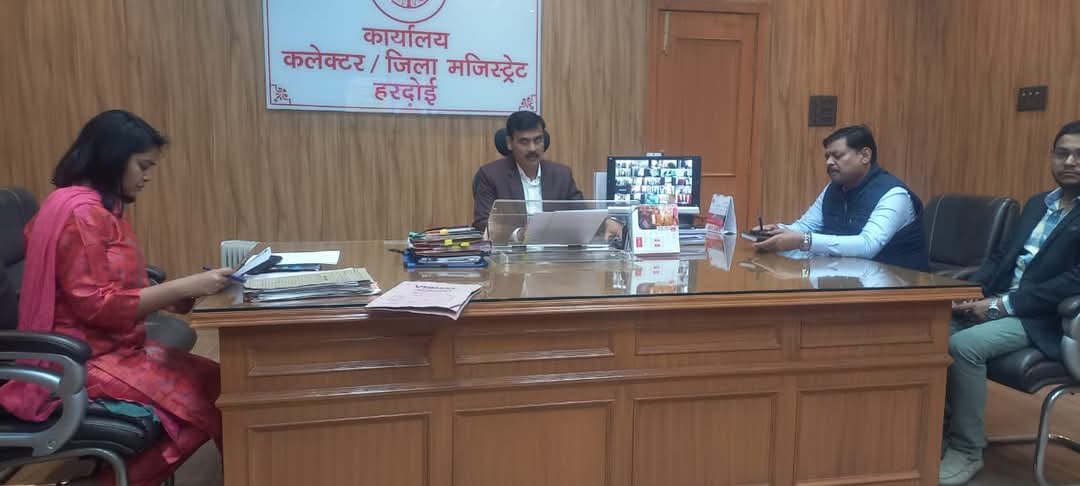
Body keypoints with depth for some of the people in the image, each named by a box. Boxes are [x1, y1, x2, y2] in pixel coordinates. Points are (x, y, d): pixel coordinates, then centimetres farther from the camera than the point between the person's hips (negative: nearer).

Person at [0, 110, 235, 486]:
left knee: (215, 383, -4)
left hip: (110, 348, 10)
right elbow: (96, 305, -21)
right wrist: (182, 287, -22)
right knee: (197, 405, -18)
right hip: (82, 362, -10)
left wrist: (168, 298, -1)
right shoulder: (80, 211, -17)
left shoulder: (100, 208, 14)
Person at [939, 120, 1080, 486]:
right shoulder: (1037, 204, 19)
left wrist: (1001, 304, -21)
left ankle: (966, 450, -13)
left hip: (1042, 320, -7)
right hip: (998, 303, 7)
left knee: (964, 344, -30)